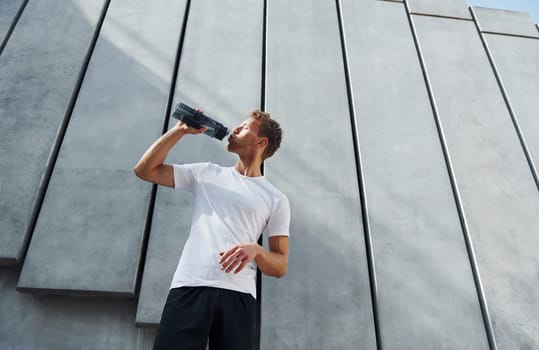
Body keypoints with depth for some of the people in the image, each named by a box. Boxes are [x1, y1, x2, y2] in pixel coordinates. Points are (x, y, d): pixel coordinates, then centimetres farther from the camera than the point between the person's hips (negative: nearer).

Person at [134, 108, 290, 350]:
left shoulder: (276, 199, 9)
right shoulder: (206, 173, 16)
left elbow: (280, 267, 6)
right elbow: (145, 170, 15)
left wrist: (255, 250, -15)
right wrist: (180, 130, 10)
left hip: (238, 296, -1)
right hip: (188, 289, 1)